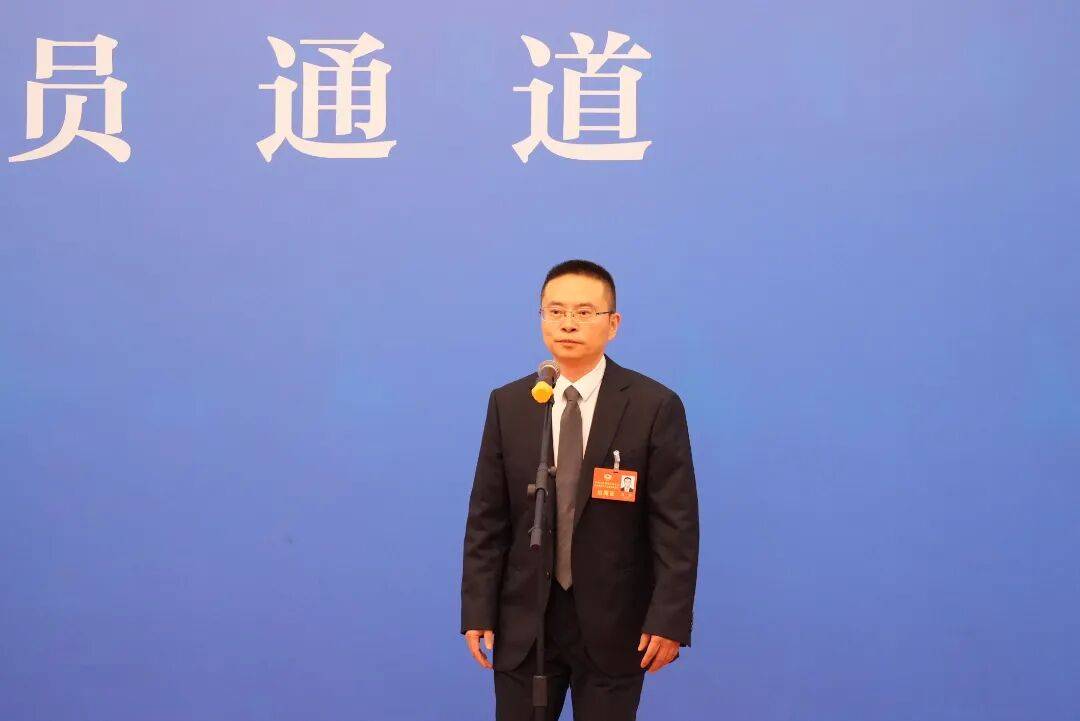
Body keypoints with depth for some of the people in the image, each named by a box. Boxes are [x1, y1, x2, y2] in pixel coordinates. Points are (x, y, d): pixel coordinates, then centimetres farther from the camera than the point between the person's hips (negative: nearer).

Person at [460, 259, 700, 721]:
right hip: (524, 618, 2)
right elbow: (487, 518, 3)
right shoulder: (508, 404, 2)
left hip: (613, 620, -2)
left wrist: (670, 619, -12)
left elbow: (676, 524, -7)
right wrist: (478, 611, -1)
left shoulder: (655, 407, -7)